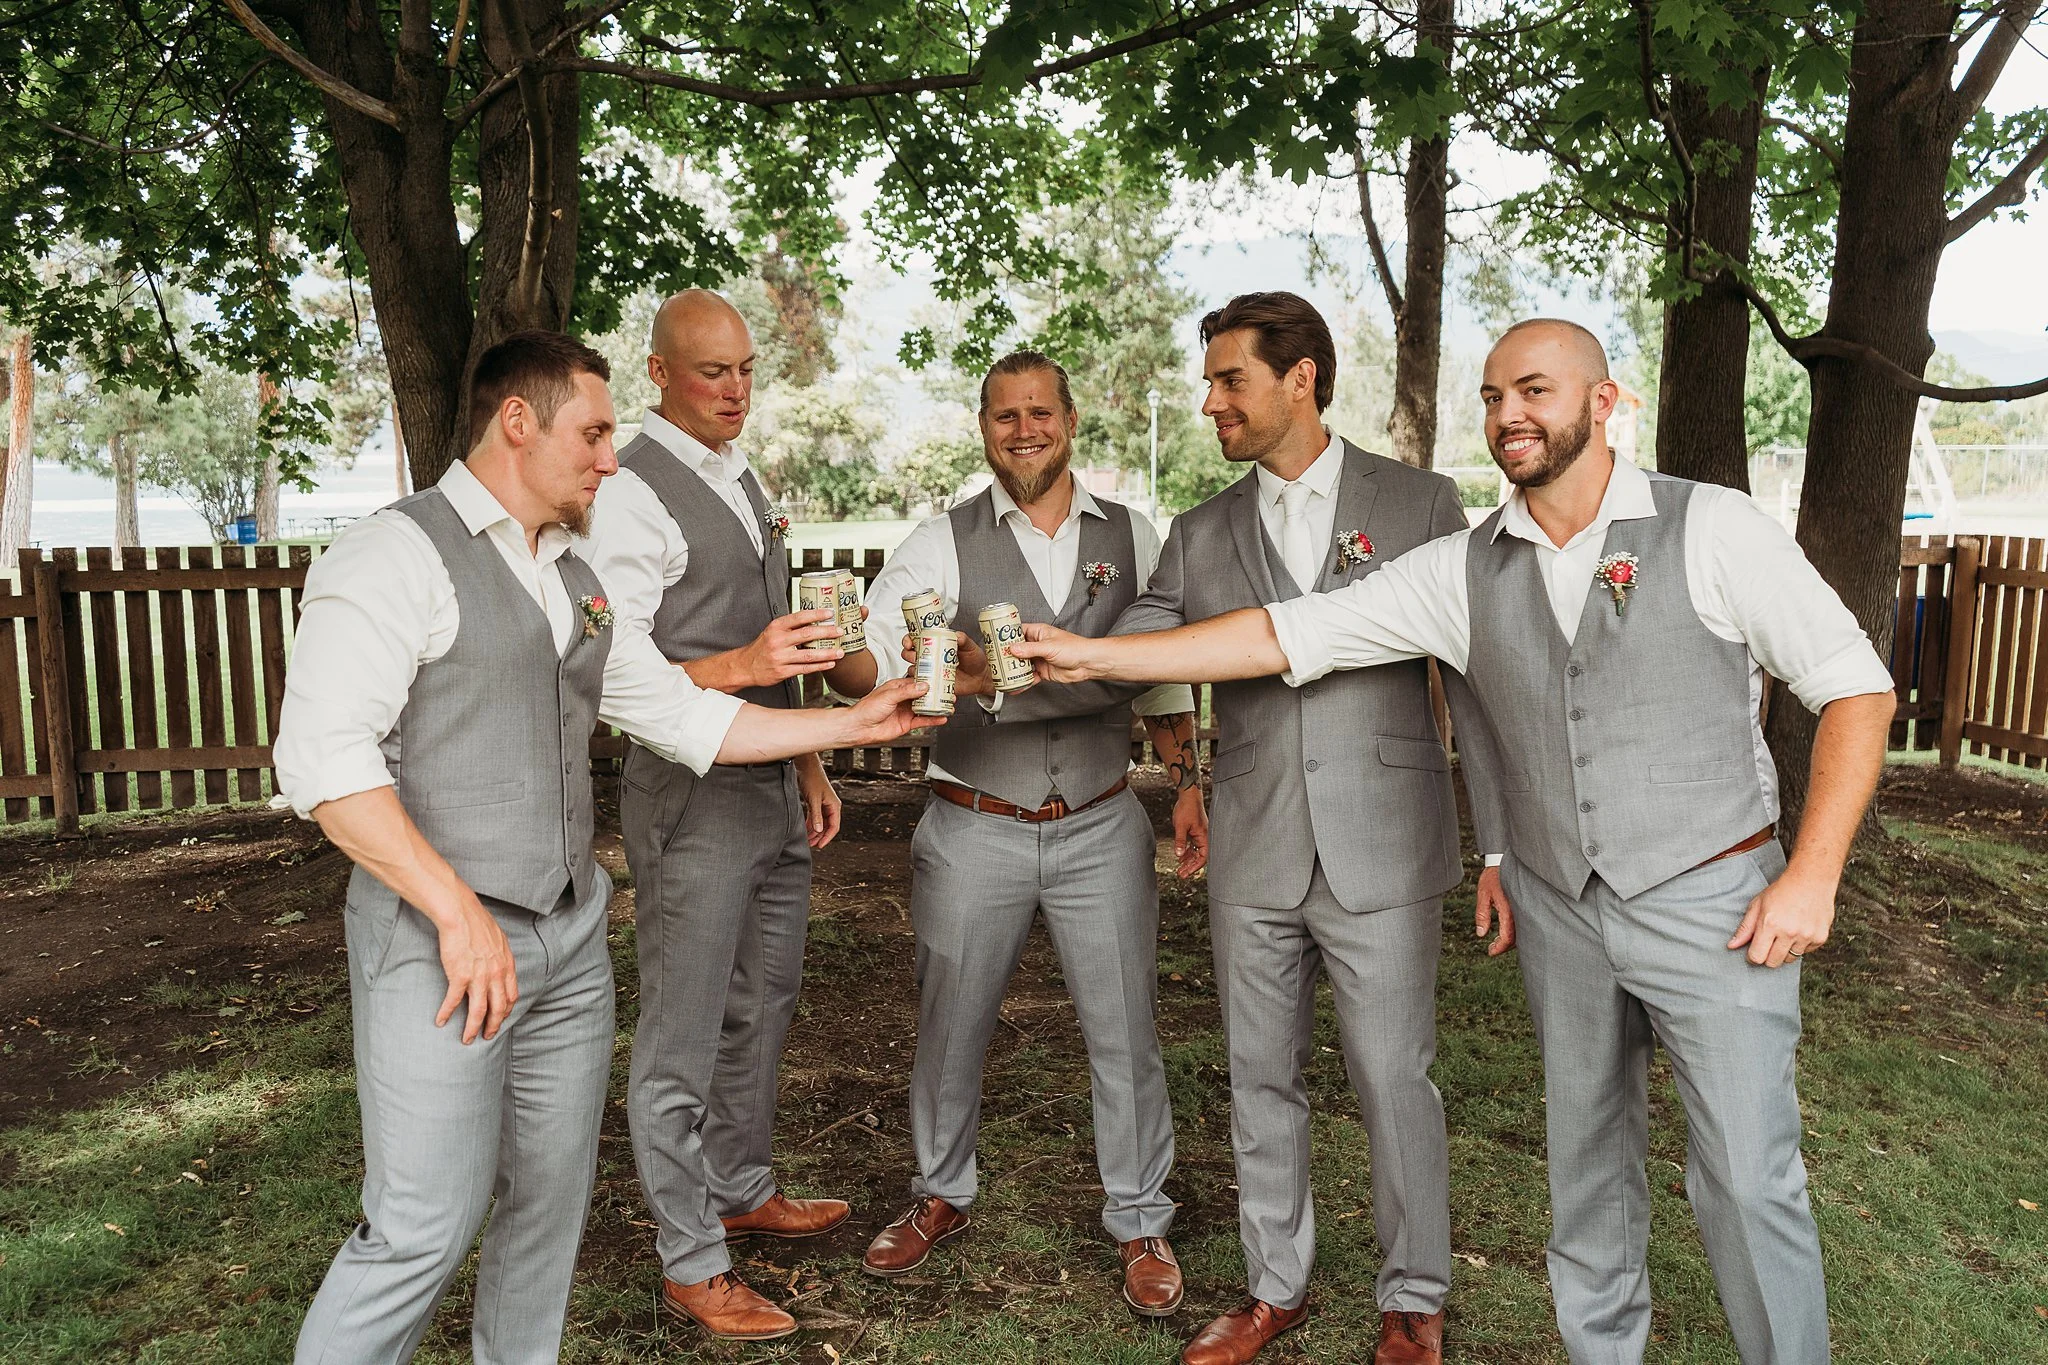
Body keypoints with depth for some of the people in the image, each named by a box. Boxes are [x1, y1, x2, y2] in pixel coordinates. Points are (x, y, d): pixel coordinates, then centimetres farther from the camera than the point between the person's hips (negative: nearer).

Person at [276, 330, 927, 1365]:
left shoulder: (576, 584, 15)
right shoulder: (400, 553, -10)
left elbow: (685, 717, 17)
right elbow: (322, 755, -20)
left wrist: (853, 723, 14)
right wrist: (459, 913, -23)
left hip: (571, 935, 7)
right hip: (440, 939, -7)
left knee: (551, 1200, 15)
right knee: (426, 1226, -4)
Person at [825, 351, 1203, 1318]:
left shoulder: (1132, 538, 4)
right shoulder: (942, 545, -4)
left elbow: (1164, 673, 12)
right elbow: (860, 661, -14)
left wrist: (1185, 781, 5)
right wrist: (927, 671, -36)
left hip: (1101, 828, 1)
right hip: (975, 830, -1)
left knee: (1124, 1035, 8)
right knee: (948, 1031, 14)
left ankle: (1140, 1222, 29)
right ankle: (942, 1196, 39)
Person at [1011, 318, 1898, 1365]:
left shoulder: (1713, 530, -8)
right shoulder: (1465, 570, -1)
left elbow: (1856, 689, -5)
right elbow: (1287, 634, -3)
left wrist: (1813, 876, -12)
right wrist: (1097, 655, -8)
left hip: (1713, 905, -3)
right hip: (1560, 912, 3)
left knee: (1750, 1181, 2)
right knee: (1587, 1168, 17)